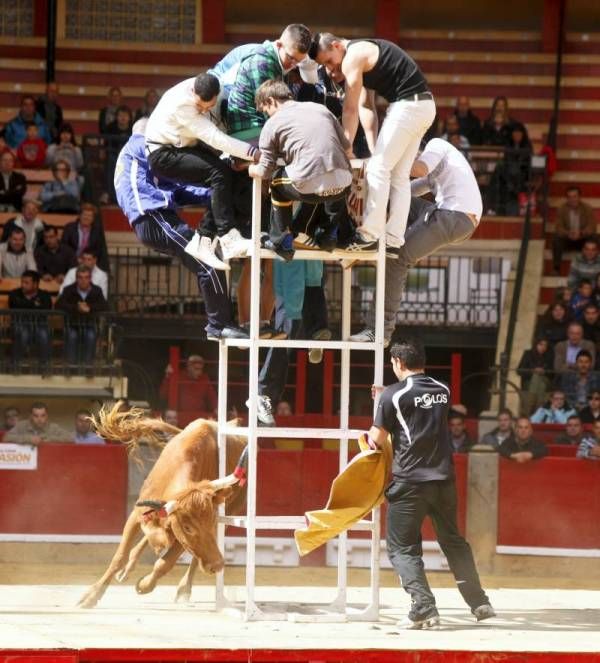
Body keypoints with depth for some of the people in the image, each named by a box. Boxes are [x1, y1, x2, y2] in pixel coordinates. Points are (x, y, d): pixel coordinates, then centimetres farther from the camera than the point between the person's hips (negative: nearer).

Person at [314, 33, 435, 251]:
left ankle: (370, 234, -12)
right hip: (423, 106, 10)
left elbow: (350, 109, -11)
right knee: (399, 175, 11)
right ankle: (394, 239, 10)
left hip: (407, 105, -10)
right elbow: (365, 107, 15)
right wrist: (374, 149, 11)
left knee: (378, 168, -9)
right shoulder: (364, 52, 20)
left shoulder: (353, 57, -11)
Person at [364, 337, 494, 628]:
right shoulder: (442, 390, 9)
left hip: (410, 481, -5)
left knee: (402, 547, 3)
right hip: (444, 478, 6)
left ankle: (424, 609, -11)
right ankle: (479, 602, 21)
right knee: (453, 540, 20)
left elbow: (378, 439, -6)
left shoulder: (394, 394, -8)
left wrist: (370, 434, 17)